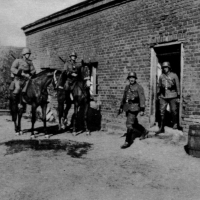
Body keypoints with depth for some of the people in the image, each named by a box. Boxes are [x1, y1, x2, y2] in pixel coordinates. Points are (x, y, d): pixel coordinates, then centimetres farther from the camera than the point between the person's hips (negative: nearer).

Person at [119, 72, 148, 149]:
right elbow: (124, 97, 21)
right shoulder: (127, 87, 13)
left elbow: (142, 99, -12)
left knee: (129, 124, -12)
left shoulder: (139, 87, -7)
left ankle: (127, 142, -5)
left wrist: (142, 109, -18)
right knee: (134, 123, 19)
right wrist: (121, 107, 20)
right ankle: (144, 131, 43)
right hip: (127, 108, 7)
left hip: (134, 108, -7)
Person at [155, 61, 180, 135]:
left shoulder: (174, 76, -3)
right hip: (163, 96, 2)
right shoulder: (161, 76, 6)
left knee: (174, 111, 7)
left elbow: (178, 86, -1)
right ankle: (161, 128, 5)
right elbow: (159, 86, 15)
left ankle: (175, 123, 33)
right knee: (162, 112, -1)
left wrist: (178, 96, -3)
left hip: (172, 96, -2)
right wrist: (158, 94, 15)